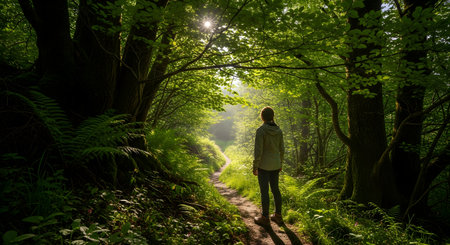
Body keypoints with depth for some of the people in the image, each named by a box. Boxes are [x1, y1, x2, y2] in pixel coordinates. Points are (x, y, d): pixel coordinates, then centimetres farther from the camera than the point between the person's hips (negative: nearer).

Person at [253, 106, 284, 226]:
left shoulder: (260, 130, -18)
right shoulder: (278, 130, 1)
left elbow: (258, 150, -19)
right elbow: (281, 149, 6)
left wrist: (255, 166, -10)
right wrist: (280, 163, 18)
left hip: (264, 165, -6)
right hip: (275, 164, 6)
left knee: (264, 191, 5)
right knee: (275, 189, 16)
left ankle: (265, 218, 16)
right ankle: (278, 216, 26)